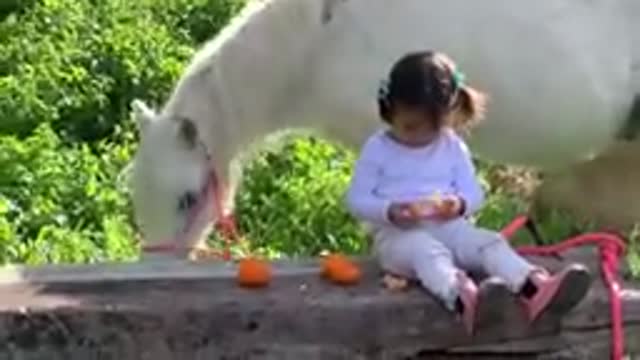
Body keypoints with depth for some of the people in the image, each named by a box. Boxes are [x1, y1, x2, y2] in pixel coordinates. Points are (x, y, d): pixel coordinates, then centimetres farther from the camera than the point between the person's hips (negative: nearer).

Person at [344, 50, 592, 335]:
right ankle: (463, 300, -69)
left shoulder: (453, 147, 10)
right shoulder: (377, 148, 0)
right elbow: (356, 199, -2)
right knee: (427, 251, -38)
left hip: (448, 226, 5)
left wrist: (460, 204, -17)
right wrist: (390, 212, -22)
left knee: (490, 242, -23)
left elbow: (474, 193, 9)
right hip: (399, 234, -4)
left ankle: (536, 289, -50)